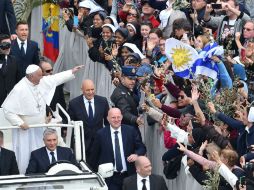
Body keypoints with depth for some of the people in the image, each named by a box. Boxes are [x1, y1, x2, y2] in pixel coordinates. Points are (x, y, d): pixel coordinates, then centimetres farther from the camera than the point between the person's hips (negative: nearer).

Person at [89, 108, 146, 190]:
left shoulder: (131, 131, 2)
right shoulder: (101, 134, -1)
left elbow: (142, 148, 6)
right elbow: (95, 155, 7)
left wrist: (136, 154, -16)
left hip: (129, 175, 2)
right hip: (110, 178, -1)